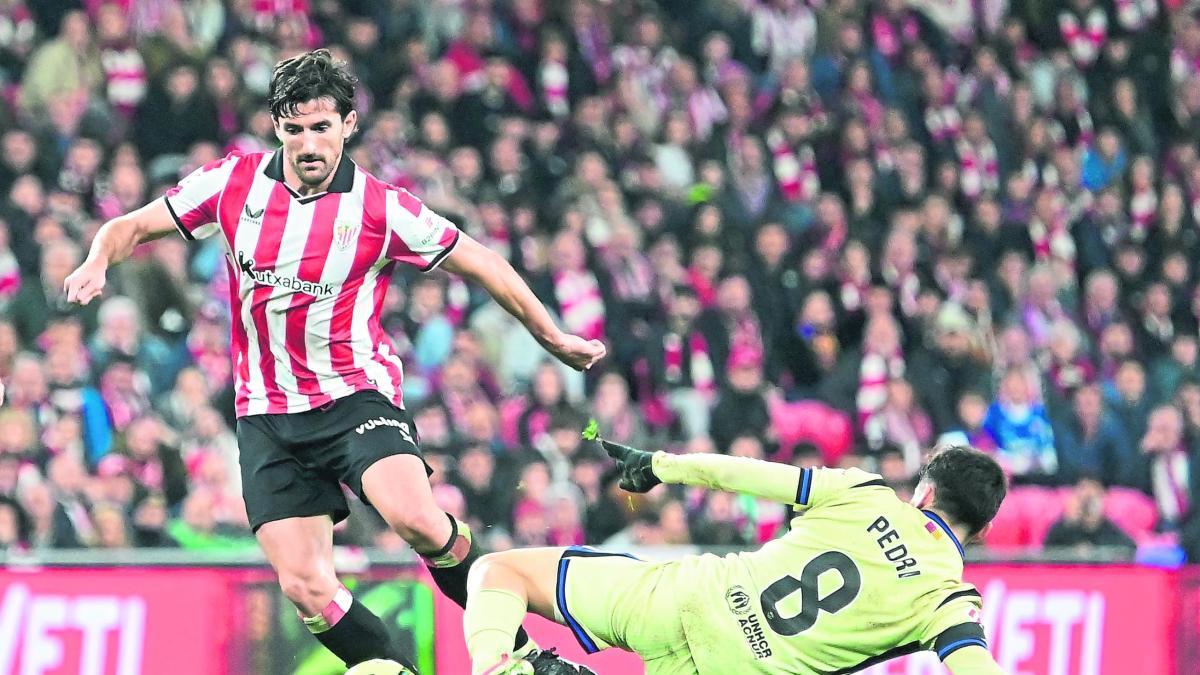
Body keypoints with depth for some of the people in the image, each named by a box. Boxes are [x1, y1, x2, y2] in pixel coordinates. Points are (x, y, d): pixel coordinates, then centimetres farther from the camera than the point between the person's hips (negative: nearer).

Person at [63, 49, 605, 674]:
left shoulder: (380, 208, -7)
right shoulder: (235, 182, 0)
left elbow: (481, 265, 5)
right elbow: (132, 228, 8)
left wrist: (555, 340, 12)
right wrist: (98, 261, -15)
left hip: (356, 394, -3)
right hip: (268, 416, 3)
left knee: (414, 516, -30)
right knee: (305, 586, -12)